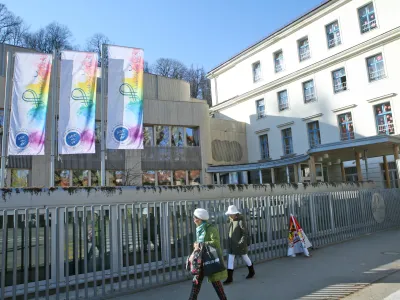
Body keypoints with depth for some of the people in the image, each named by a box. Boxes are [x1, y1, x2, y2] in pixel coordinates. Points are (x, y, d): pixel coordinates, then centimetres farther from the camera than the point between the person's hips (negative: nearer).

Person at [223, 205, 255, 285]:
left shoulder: (241, 221, -18)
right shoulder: (231, 220, 1)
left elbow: (245, 233, -17)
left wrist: (241, 242, -21)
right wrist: (229, 241, 12)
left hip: (239, 244, -6)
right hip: (231, 244, 6)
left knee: (245, 257, 15)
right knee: (230, 260, 3)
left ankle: (252, 272, 39)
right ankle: (229, 278, 9)